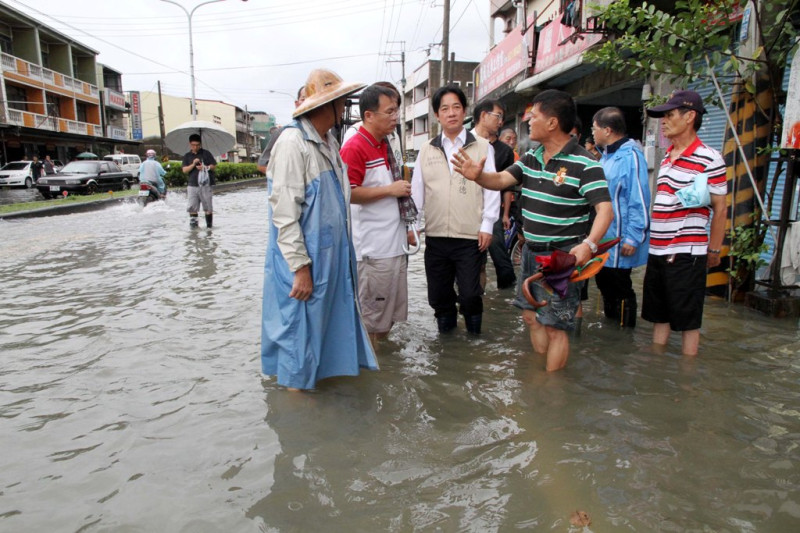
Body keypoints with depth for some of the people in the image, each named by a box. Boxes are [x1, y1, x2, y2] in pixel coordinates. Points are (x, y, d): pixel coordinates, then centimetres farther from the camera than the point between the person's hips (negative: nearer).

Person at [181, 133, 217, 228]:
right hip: (192, 185, 2)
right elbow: (185, 170, 4)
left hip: (205, 185, -2)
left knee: (208, 207, 1)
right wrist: (193, 164, -12)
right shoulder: (187, 156, 11)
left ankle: (209, 224, 8)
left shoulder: (206, 153, 5)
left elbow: (214, 165, 4)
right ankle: (193, 223, 8)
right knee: (192, 207, -1)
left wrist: (205, 167, -13)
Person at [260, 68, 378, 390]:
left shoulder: (329, 143, 11)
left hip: (332, 255, 9)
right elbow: (284, 212, -21)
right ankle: (295, 388, 23)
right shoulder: (293, 143, -17)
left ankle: (321, 372, 38)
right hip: (304, 259, -9)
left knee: (328, 319, 19)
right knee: (300, 325, 5)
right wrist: (300, 267, -22)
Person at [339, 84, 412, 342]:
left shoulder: (386, 146, 14)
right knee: (371, 313, 2)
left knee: (392, 311, 17)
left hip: (395, 243, 9)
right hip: (372, 248, -9)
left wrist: (406, 229, 20)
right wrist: (391, 189, -18)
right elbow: (349, 193, -24)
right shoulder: (354, 148, -14)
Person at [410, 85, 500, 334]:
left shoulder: (482, 147, 3)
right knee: (438, 294, 11)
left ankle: (474, 338, 27)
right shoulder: (426, 150, 10)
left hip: (470, 236, -2)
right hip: (435, 236, 3)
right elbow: (417, 190, 10)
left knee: (469, 295, 2)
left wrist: (487, 226, -6)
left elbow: (491, 187, 0)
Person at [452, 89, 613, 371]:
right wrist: (479, 175, -20)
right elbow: (501, 180, 2)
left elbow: (605, 209, -22)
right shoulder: (531, 158, 7)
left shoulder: (584, 164, -16)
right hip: (531, 252, 8)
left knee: (554, 327, 1)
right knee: (531, 316, 18)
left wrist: (589, 244, -39)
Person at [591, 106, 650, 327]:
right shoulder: (607, 155, 12)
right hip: (602, 238, 9)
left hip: (619, 242, -9)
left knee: (620, 289, 4)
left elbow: (639, 200, -21)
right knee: (604, 283, 20)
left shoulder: (630, 156, -18)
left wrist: (633, 238, -22)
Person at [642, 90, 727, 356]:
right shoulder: (667, 157, 13)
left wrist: (714, 250, -5)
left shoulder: (709, 159, -10)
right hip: (657, 251, 8)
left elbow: (720, 208, -8)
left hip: (686, 252, -8)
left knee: (687, 320, 3)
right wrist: (653, 240, 15)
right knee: (659, 315, 16)